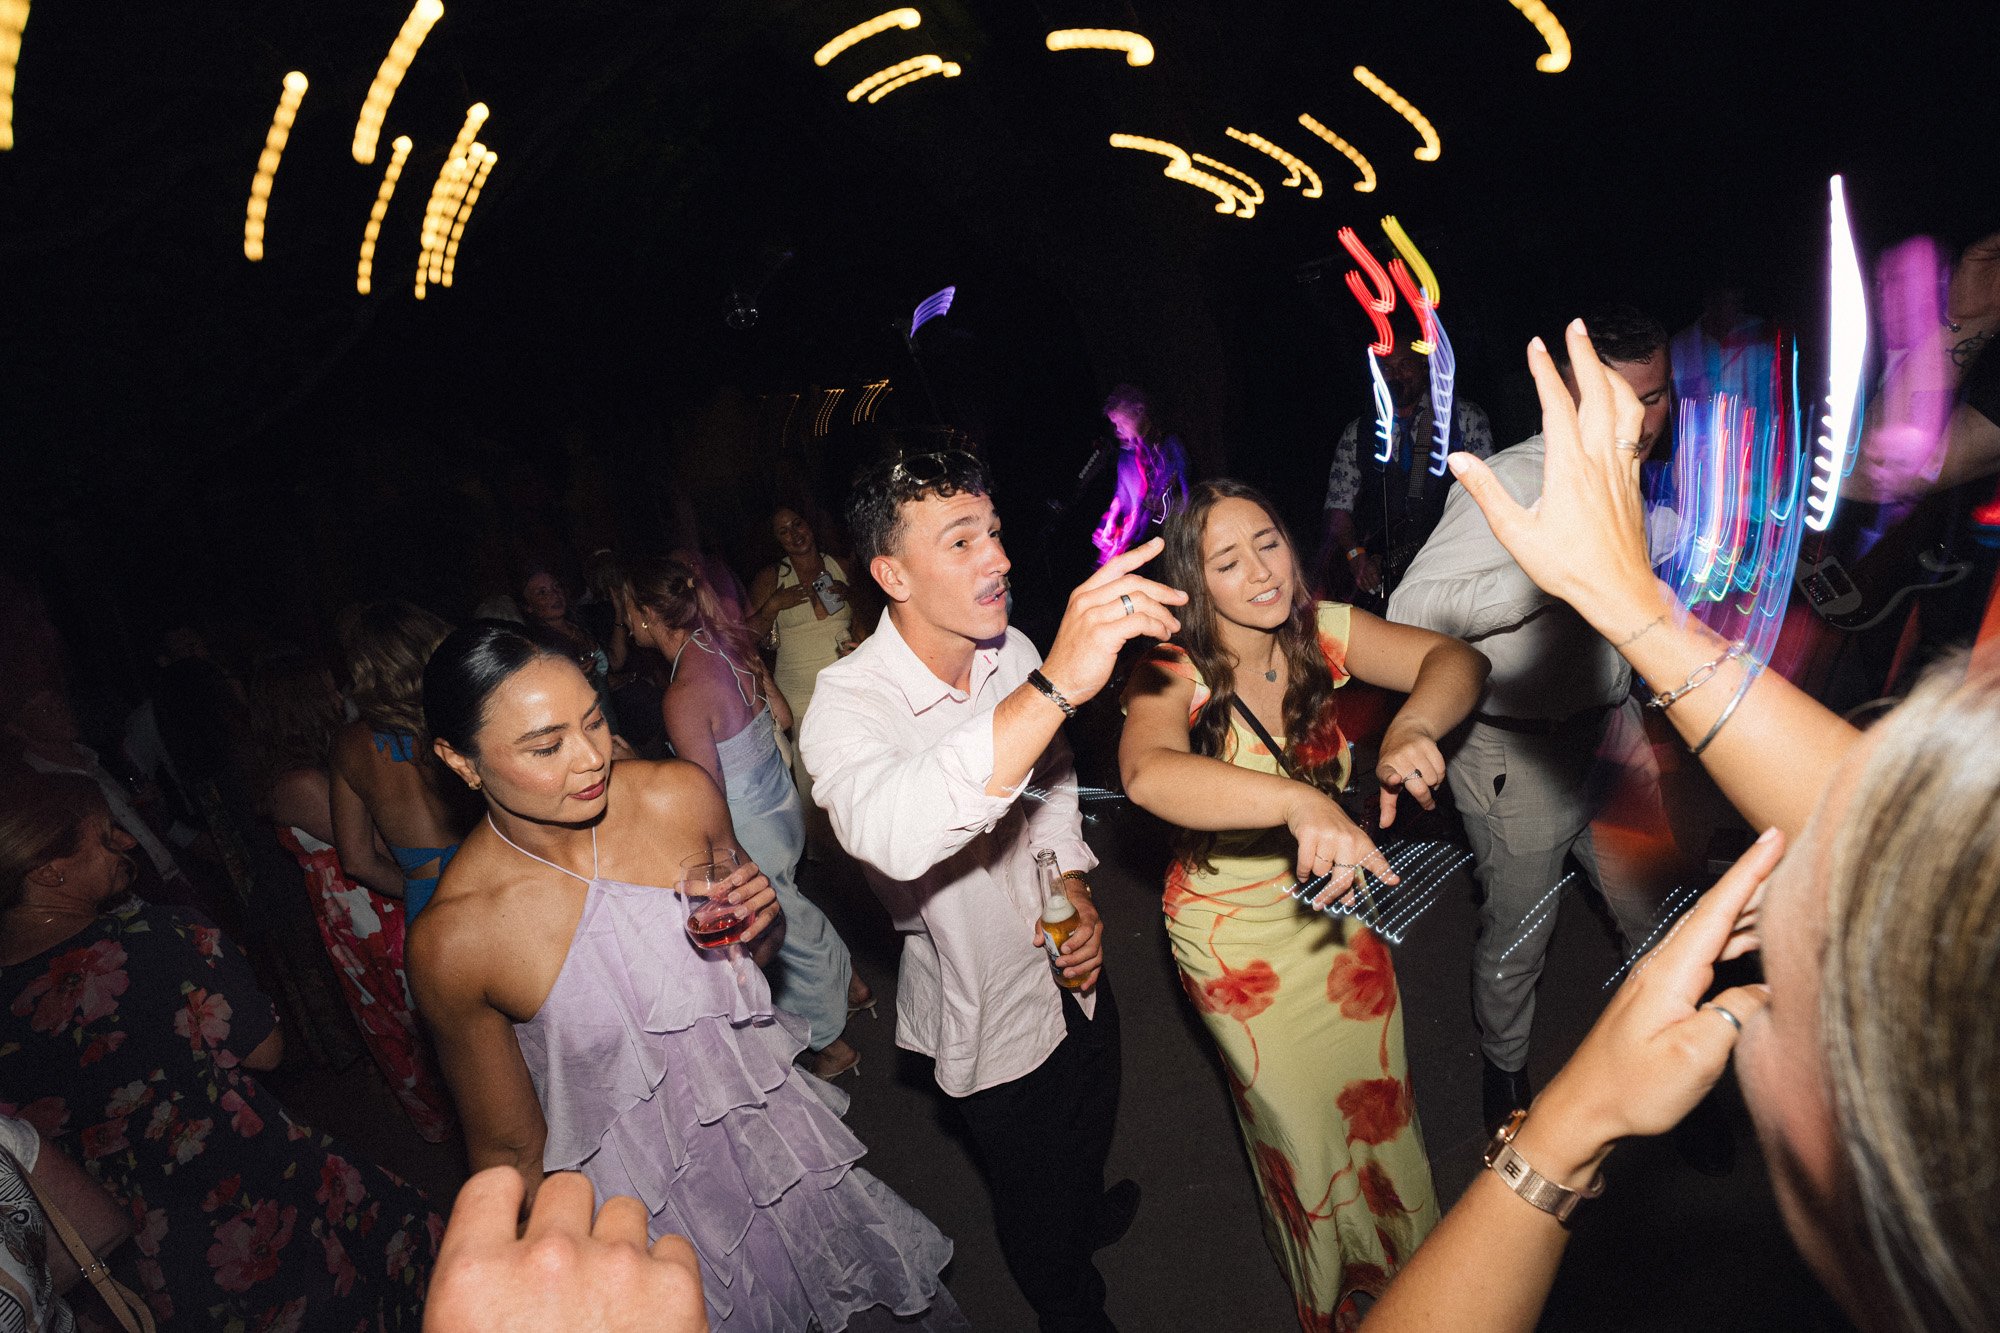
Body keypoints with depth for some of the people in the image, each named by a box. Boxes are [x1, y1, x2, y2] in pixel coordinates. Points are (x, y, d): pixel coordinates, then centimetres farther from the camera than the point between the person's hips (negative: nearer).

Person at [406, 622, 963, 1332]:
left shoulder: (680, 793, -15)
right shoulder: (452, 942, -23)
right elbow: (509, 1150, -8)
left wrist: (760, 919, -17)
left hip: (767, 1119, 3)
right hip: (643, 1199, -3)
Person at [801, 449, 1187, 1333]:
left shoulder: (1014, 654, -12)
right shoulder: (849, 704, -32)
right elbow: (892, 834, -55)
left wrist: (1074, 888, -12)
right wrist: (1057, 685, -61)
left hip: (1074, 970, 6)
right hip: (992, 1012, -6)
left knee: (1089, 1137, 33)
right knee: (1035, 1201, 19)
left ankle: (1085, 1216, 66)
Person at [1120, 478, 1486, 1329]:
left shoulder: (1320, 634, -14)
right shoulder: (1172, 674, -26)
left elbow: (1456, 659, -20)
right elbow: (1148, 774, -47)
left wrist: (1412, 728, -42)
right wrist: (1298, 801, -60)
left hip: (1338, 904, 4)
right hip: (1236, 932, -3)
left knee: (1375, 1100, 21)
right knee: (1299, 1119, 15)